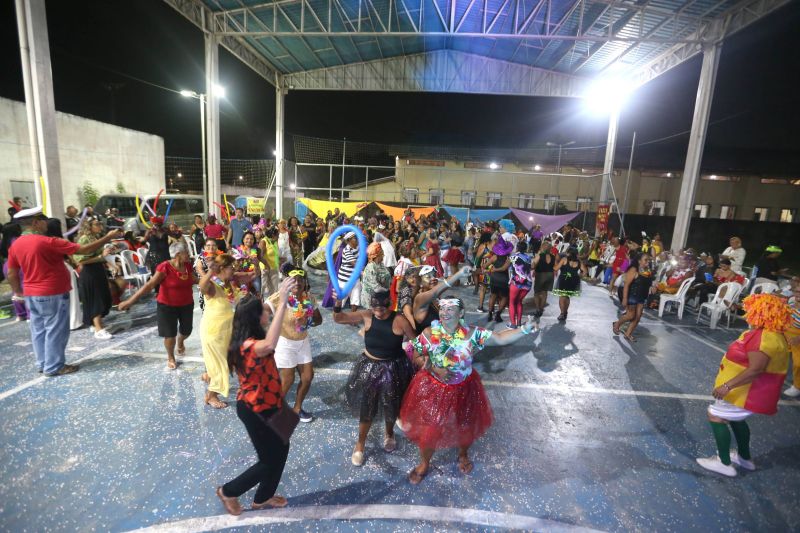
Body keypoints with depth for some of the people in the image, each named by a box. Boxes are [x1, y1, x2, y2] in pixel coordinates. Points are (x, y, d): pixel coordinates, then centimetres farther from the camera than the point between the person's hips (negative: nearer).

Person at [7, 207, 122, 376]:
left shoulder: (15, 245, 3)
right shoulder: (47, 242, -20)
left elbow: (11, 273, 10)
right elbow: (84, 250, -21)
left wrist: (18, 292, 23)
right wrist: (108, 237, -16)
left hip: (31, 294, 8)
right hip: (53, 294, -8)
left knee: (38, 330, 16)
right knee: (55, 331, 2)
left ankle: (43, 363, 26)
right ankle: (54, 366, 9)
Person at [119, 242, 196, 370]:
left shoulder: (188, 265, -5)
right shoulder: (165, 268, -22)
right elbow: (149, 285, -24)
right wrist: (130, 300, -28)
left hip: (187, 305, 5)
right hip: (167, 306, -5)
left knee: (186, 330, 16)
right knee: (170, 334, 2)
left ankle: (180, 342, 52)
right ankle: (170, 358, 28)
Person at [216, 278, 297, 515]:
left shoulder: (251, 340, -3)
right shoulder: (248, 345, -34)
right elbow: (269, 345, -57)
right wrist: (282, 303, -59)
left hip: (262, 405, 10)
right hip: (255, 410, -10)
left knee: (281, 450, 22)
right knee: (270, 460, 11)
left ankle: (263, 498, 43)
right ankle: (228, 491, 33)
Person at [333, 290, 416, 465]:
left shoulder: (399, 320, -21)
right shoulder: (366, 315, -14)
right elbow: (338, 319, -14)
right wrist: (338, 303, -31)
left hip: (393, 369, -1)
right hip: (369, 367, 1)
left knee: (390, 406, 20)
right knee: (365, 406, 12)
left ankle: (389, 434, 53)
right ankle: (360, 444, 38)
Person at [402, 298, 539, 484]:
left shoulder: (472, 333, -17)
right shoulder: (429, 333, -18)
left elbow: (500, 339, -16)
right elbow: (415, 356, -9)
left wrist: (525, 330, -27)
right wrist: (434, 369, -22)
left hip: (463, 390, 1)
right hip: (434, 389, -1)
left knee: (465, 426, 24)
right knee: (429, 429, 12)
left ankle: (463, 455, 59)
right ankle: (424, 464, 44)